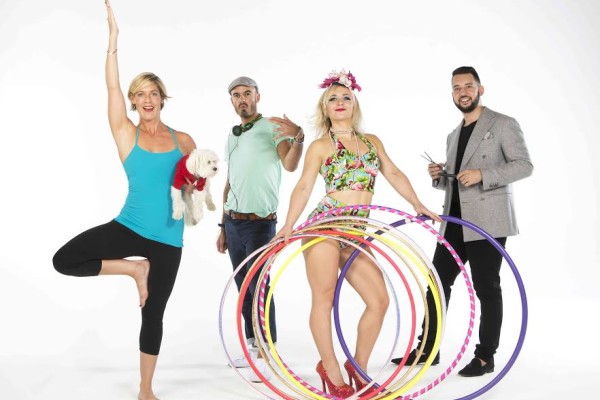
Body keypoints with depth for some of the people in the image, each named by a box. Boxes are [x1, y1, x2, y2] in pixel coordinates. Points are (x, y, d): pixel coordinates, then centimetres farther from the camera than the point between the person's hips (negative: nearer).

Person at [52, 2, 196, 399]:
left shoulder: (183, 140, 3)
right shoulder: (127, 134, -1)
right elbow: (112, 86, -11)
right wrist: (114, 35, -17)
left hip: (168, 239, 0)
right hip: (128, 228, 0)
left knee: (153, 314, 8)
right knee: (65, 259, -18)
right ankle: (134, 268, 1)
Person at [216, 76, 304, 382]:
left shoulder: (271, 127, -8)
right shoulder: (231, 137, 15)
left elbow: (290, 165, -25)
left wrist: (298, 137, -44)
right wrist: (223, 226, 18)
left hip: (259, 222, -7)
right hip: (233, 222, 7)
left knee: (260, 287, -8)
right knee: (243, 286, 11)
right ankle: (253, 348, 22)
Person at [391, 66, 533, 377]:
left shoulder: (504, 124, -1)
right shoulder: (454, 135, 21)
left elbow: (524, 164, -11)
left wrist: (482, 174, -22)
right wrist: (439, 176, 3)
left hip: (487, 221, -7)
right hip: (454, 221, 7)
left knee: (486, 288, 0)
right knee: (438, 282, 8)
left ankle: (486, 357, 10)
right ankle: (427, 348, 18)